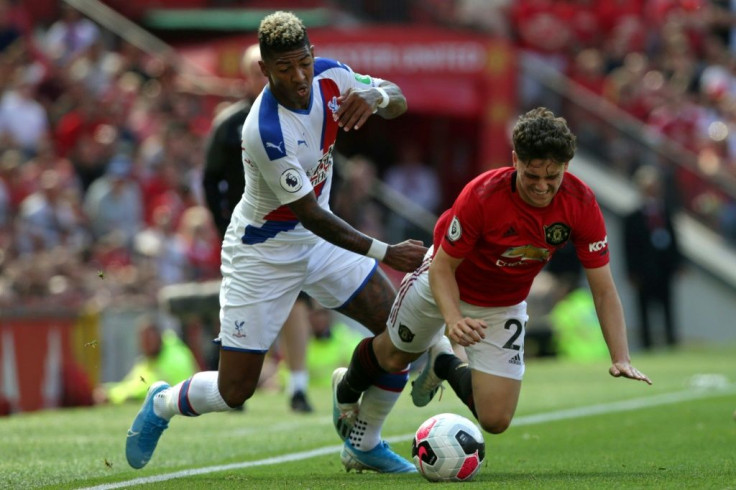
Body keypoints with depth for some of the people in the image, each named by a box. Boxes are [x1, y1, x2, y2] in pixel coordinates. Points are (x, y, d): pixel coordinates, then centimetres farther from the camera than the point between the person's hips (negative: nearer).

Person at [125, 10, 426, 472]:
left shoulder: (328, 75, -13)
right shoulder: (265, 131, -34)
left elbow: (398, 100, -4)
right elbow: (312, 216, -28)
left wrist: (376, 95, -29)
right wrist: (385, 253, -28)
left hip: (318, 239, 7)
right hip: (262, 251, -7)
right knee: (235, 391, -4)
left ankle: (363, 442, 15)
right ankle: (162, 404, 29)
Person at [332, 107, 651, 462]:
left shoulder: (581, 204, -28)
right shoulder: (481, 196, -36)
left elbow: (604, 290, -21)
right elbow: (443, 267, -27)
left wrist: (621, 359, -31)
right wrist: (454, 319, -46)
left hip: (504, 306, 2)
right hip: (445, 286, -2)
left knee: (495, 420, -5)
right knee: (394, 357, 19)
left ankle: (443, 364, 28)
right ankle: (347, 390, 57)